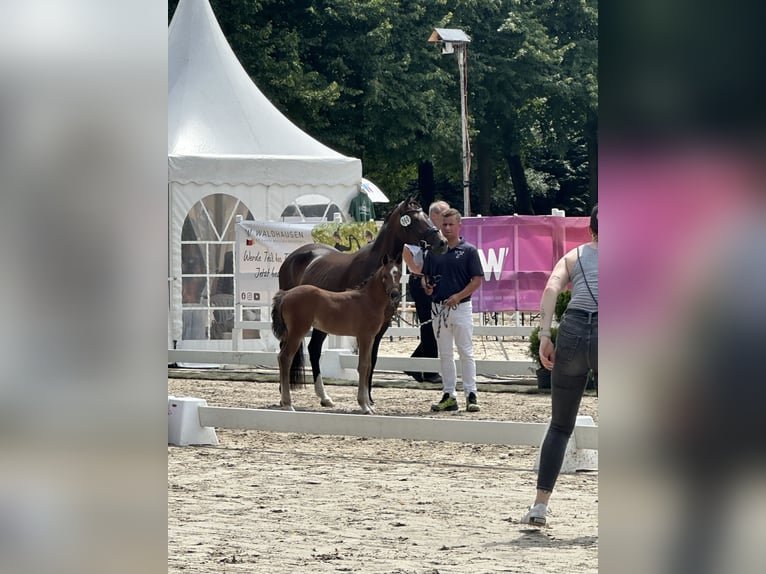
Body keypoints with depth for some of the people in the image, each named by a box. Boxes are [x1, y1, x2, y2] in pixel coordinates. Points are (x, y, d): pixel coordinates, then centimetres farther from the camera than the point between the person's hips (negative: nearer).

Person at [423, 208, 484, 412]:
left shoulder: (468, 251, -3)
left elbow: (477, 280, -7)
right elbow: (425, 275, 16)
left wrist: (458, 296, -17)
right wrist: (426, 287, -6)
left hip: (460, 307, -5)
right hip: (438, 308, 5)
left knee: (466, 353, -3)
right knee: (444, 354, 8)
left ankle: (471, 395, 0)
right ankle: (449, 395, 13)